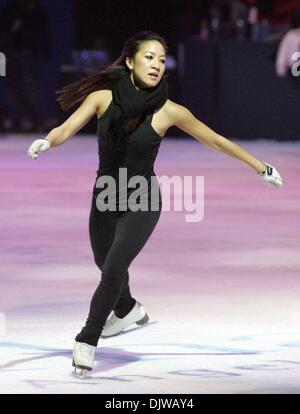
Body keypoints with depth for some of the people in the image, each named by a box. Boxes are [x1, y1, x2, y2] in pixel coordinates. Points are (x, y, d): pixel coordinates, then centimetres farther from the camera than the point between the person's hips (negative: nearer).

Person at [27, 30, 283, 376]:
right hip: (105, 198, 3)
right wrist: (46, 141, -46)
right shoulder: (103, 97, -13)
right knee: (105, 264, 23)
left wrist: (260, 167, 2)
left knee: (114, 268, -20)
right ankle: (128, 310, 55)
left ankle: (87, 341, -4)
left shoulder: (168, 111, -16)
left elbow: (217, 141, -5)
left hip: (142, 203, -3)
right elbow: (66, 129, -22)